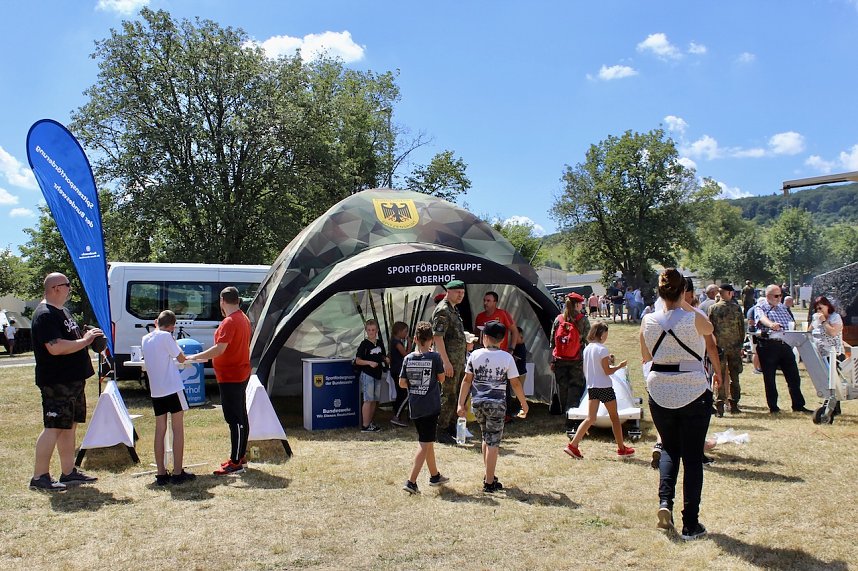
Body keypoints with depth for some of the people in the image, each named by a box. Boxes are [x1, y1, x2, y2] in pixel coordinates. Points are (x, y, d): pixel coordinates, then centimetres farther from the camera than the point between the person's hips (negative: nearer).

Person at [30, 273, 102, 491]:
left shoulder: (63, 311, 16)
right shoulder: (45, 315, -16)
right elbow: (55, 348, -27)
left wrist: (88, 337, 10)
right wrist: (85, 340, -18)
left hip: (73, 380, 10)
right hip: (56, 382, -10)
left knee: (70, 426, 13)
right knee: (54, 428, -6)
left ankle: (69, 473, 21)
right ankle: (39, 477, 2)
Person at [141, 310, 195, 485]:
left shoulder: (145, 339, 8)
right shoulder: (166, 337, -12)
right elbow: (181, 358, -6)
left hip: (156, 391, 6)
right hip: (173, 389, -6)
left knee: (160, 430, 10)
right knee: (178, 429, 1)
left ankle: (161, 474, 12)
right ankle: (178, 473, 3)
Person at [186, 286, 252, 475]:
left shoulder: (229, 322, -19)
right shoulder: (244, 319, 12)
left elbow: (220, 349, -28)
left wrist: (196, 357, -18)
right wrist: (206, 357, 26)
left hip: (230, 377, -10)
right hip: (241, 373, 10)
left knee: (234, 419, -7)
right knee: (241, 416, 15)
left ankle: (236, 463, -5)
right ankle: (240, 456, 24)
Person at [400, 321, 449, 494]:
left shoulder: (408, 358, -1)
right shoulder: (434, 357, -11)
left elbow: (402, 383, 1)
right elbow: (441, 379, 2)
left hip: (414, 407, 5)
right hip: (431, 407, -5)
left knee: (428, 441, 19)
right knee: (424, 444, -2)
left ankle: (435, 475, 34)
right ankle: (411, 481, -10)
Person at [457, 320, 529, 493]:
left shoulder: (475, 355, -1)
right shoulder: (507, 358, -6)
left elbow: (467, 380, 2)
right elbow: (515, 383, -3)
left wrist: (461, 403, 8)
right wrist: (524, 403, 11)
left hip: (477, 403, 3)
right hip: (496, 404, -3)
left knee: (486, 438, 21)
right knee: (493, 443, 1)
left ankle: (489, 476, 26)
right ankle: (489, 483, 3)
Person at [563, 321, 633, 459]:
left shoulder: (587, 349, 8)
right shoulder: (602, 349, -15)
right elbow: (608, 371, -15)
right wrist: (619, 366, 1)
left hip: (591, 387, 6)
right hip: (604, 387, -6)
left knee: (590, 418, 4)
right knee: (614, 417, 10)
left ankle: (573, 445, -9)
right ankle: (622, 449, 20)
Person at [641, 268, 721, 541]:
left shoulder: (648, 321, -3)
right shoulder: (693, 319, -12)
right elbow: (709, 329, 13)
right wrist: (687, 306, 14)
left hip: (659, 393, 3)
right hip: (694, 393, -3)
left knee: (669, 449, 22)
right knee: (692, 457, 6)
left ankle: (665, 500, 1)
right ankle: (690, 524, 9)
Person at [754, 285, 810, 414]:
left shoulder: (782, 307, 20)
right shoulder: (760, 307, -2)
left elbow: (792, 323, 27)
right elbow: (762, 318, -25)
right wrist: (770, 324, -45)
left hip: (785, 344, 6)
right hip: (768, 346, -6)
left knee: (793, 376, 6)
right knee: (769, 378, 2)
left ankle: (798, 405, 15)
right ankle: (773, 407, 12)